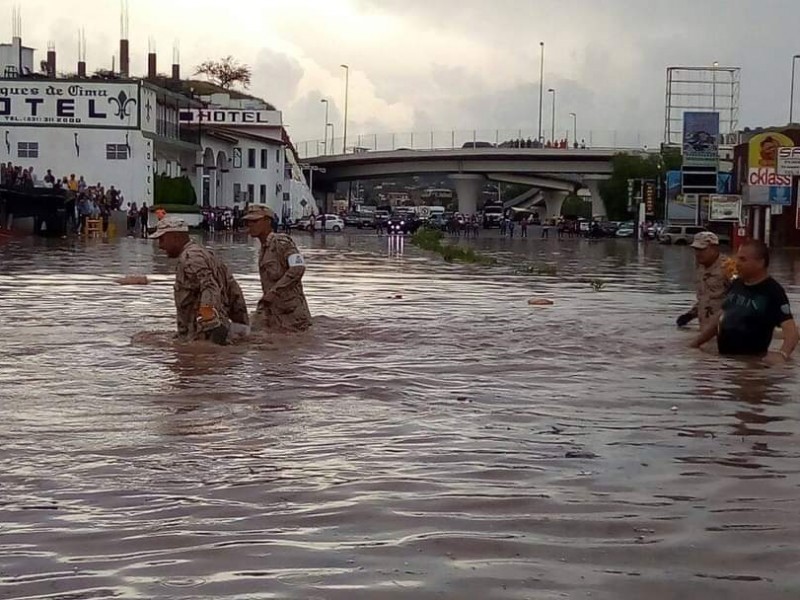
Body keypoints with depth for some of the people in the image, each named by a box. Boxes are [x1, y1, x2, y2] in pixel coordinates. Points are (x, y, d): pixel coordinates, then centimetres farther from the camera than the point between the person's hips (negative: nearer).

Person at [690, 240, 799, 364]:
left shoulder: (773, 292, -14)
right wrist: (696, 343, 14)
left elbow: (791, 329, -24)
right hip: (723, 358, 7)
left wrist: (782, 354, -43)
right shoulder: (736, 284, 8)